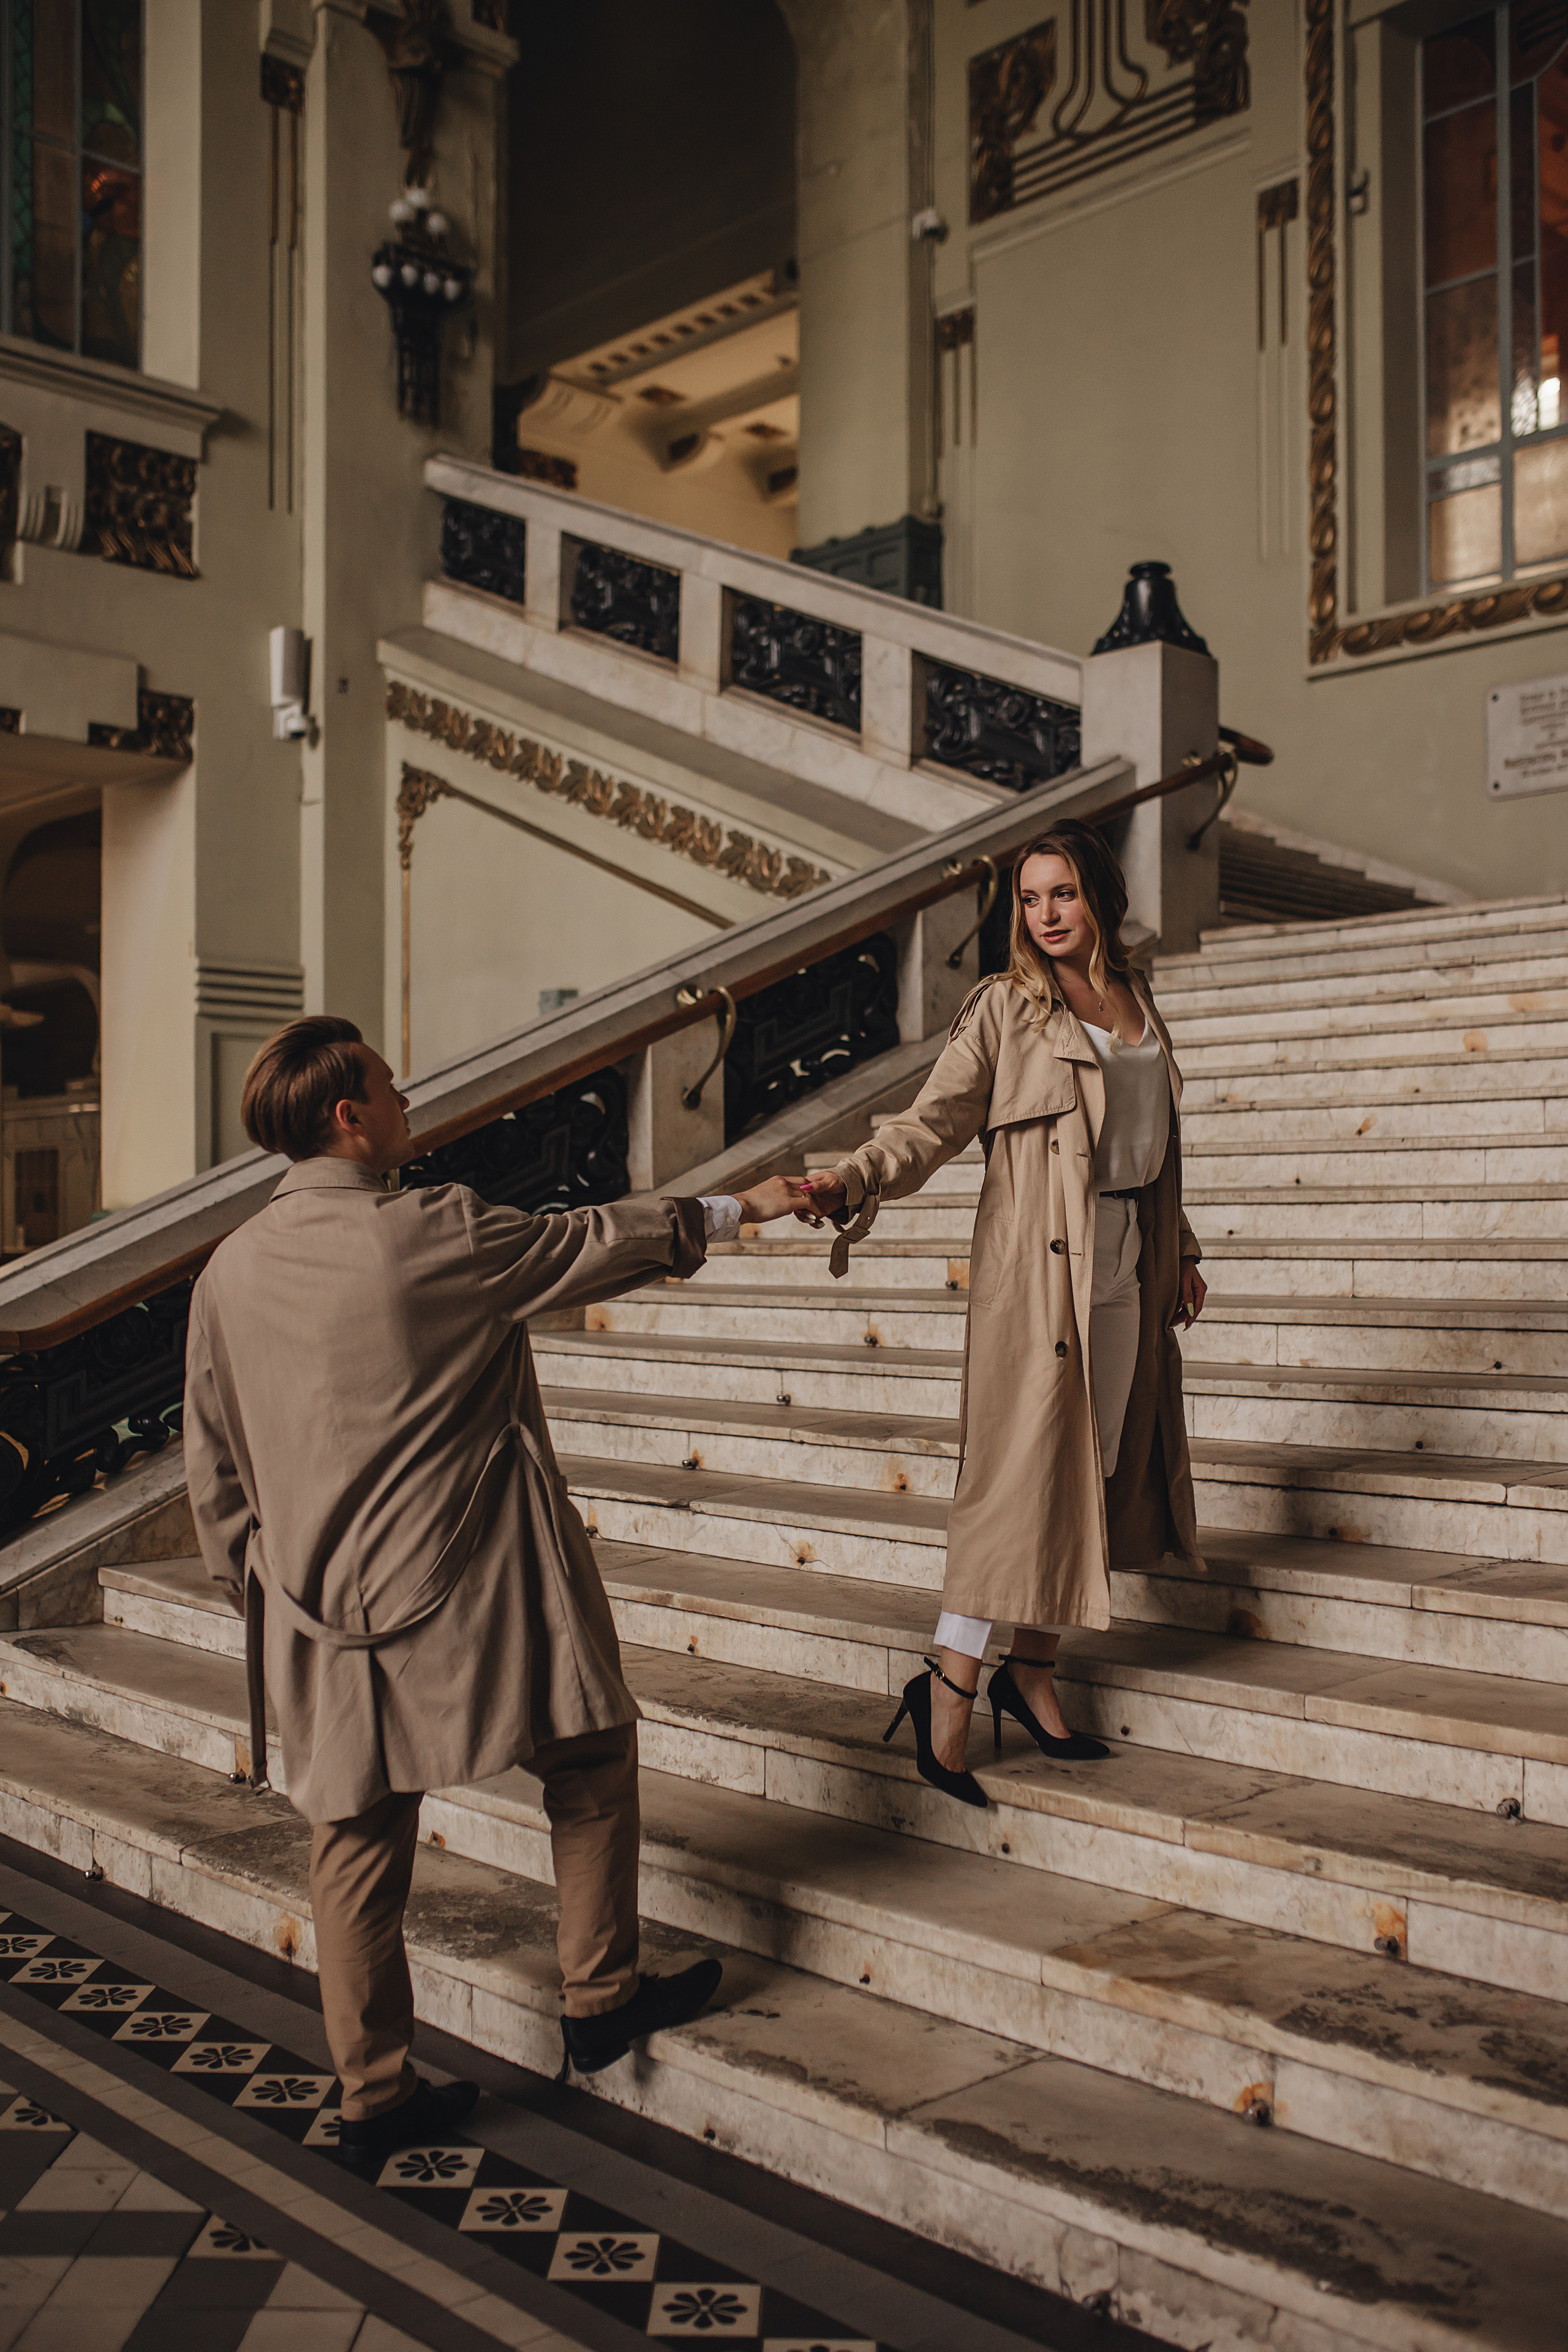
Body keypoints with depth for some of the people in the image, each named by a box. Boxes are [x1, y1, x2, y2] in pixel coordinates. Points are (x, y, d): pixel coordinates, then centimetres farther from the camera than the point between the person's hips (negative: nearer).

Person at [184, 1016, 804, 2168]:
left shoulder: (230, 1271, 1)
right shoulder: (435, 1233, -15)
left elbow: (216, 1472, 8)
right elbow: (596, 1244, -2)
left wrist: (257, 1590, 21)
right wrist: (734, 1210, 13)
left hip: (321, 1610, 6)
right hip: (473, 1589, -5)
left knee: (358, 1839, 14)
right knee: (593, 1753, 16)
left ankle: (374, 2096, 24)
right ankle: (603, 1998, 26)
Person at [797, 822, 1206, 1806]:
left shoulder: (1136, 1000, 14)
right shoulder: (1005, 1006, -2)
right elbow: (935, 1121, -11)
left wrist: (1180, 1248, 25)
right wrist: (853, 1180, -27)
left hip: (1130, 1267, 6)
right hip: (1041, 1263, -6)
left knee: (1095, 1468, 8)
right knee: (1027, 1466, -8)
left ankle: (1033, 1670, 20)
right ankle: (950, 1685, 1)